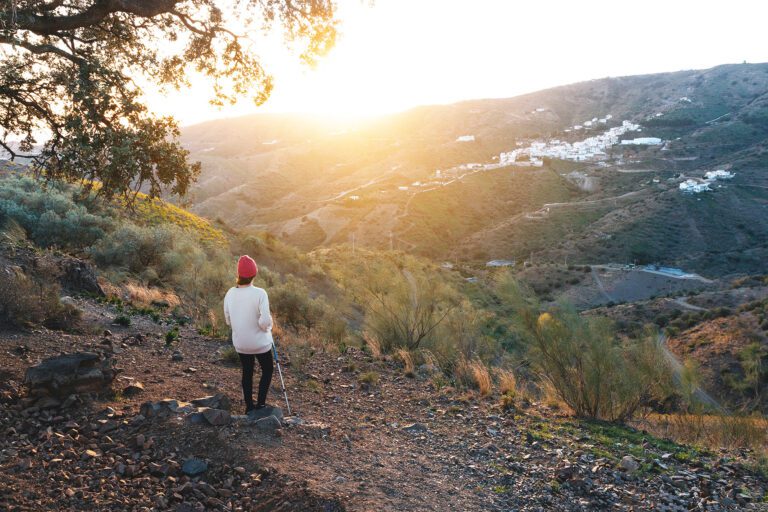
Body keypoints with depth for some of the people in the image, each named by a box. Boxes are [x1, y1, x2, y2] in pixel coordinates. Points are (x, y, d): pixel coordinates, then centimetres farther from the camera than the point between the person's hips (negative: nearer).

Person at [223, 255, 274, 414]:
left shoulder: (230, 293, -10)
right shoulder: (260, 293, -24)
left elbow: (228, 320, 0)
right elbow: (265, 321, -27)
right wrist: (269, 326, -4)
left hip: (240, 343, 4)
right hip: (260, 342, -4)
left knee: (247, 372, 23)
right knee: (267, 370, 20)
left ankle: (249, 406, 32)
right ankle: (261, 403, 15)